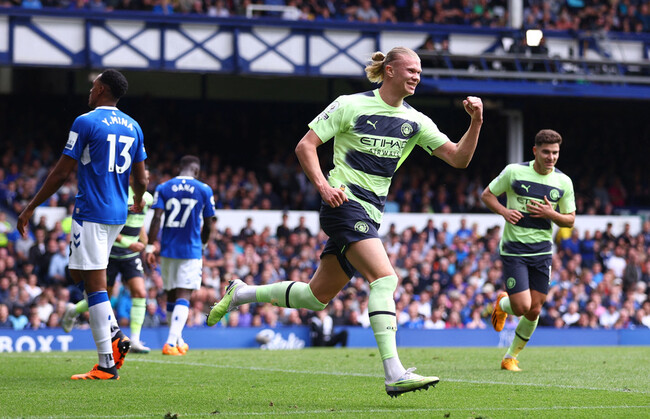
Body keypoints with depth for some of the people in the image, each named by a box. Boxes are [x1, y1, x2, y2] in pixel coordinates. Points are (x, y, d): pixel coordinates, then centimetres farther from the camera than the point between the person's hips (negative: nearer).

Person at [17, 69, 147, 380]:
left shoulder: (86, 122, -9)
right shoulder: (133, 127, 11)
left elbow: (62, 172, -9)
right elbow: (141, 180, 15)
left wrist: (30, 208, -2)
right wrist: (138, 202, 38)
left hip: (91, 212, -7)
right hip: (117, 214, 7)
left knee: (95, 284, -7)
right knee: (79, 273, 21)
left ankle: (107, 364, -10)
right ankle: (115, 335, 7)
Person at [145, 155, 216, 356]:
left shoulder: (163, 188, 2)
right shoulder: (204, 190, 0)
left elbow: (156, 218, -7)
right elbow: (208, 225, 5)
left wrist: (150, 247, -6)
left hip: (168, 249, 3)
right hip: (191, 251, -2)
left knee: (171, 294, 17)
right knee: (183, 296, -7)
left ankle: (177, 341, 28)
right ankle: (171, 342, -23)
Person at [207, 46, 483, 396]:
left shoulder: (415, 122, 9)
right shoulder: (351, 105, -6)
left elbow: (458, 158, 6)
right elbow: (305, 146, -4)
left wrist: (476, 123, -10)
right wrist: (323, 185, -19)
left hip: (370, 214, 8)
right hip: (345, 203, -8)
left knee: (318, 296, 12)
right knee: (385, 277, -24)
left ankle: (241, 294, 33)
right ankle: (394, 374, -31)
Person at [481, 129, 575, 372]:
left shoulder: (563, 182, 2)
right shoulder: (514, 172, -6)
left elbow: (570, 220, 9)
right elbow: (487, 195, 5)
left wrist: (551, 214, -12)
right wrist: (504, 211, -14)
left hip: (542, 251, 3)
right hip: (513, 249, -3)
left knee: (534, 311, 3)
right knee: (522, 307, -13)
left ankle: (511, 357, 24)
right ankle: (502, 305, 25)